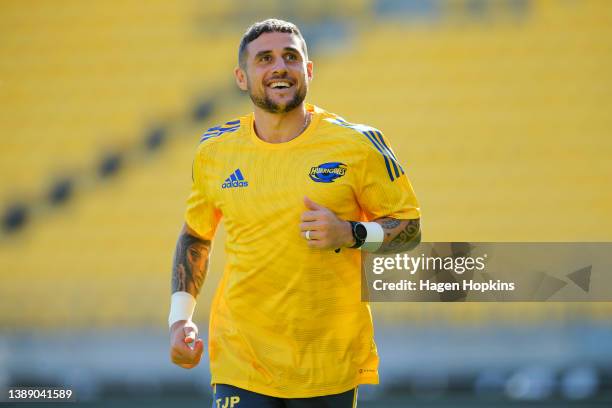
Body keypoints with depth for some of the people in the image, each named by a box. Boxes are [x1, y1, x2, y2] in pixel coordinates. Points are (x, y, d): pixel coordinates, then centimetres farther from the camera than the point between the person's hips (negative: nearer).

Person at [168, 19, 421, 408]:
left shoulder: (358, 145, -3)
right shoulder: (215, 150, 4)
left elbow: (409, 227, 3)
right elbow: (194, 236, 19)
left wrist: (350, 234, -16)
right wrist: (180, 317, 8)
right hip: (241, 358, 1)